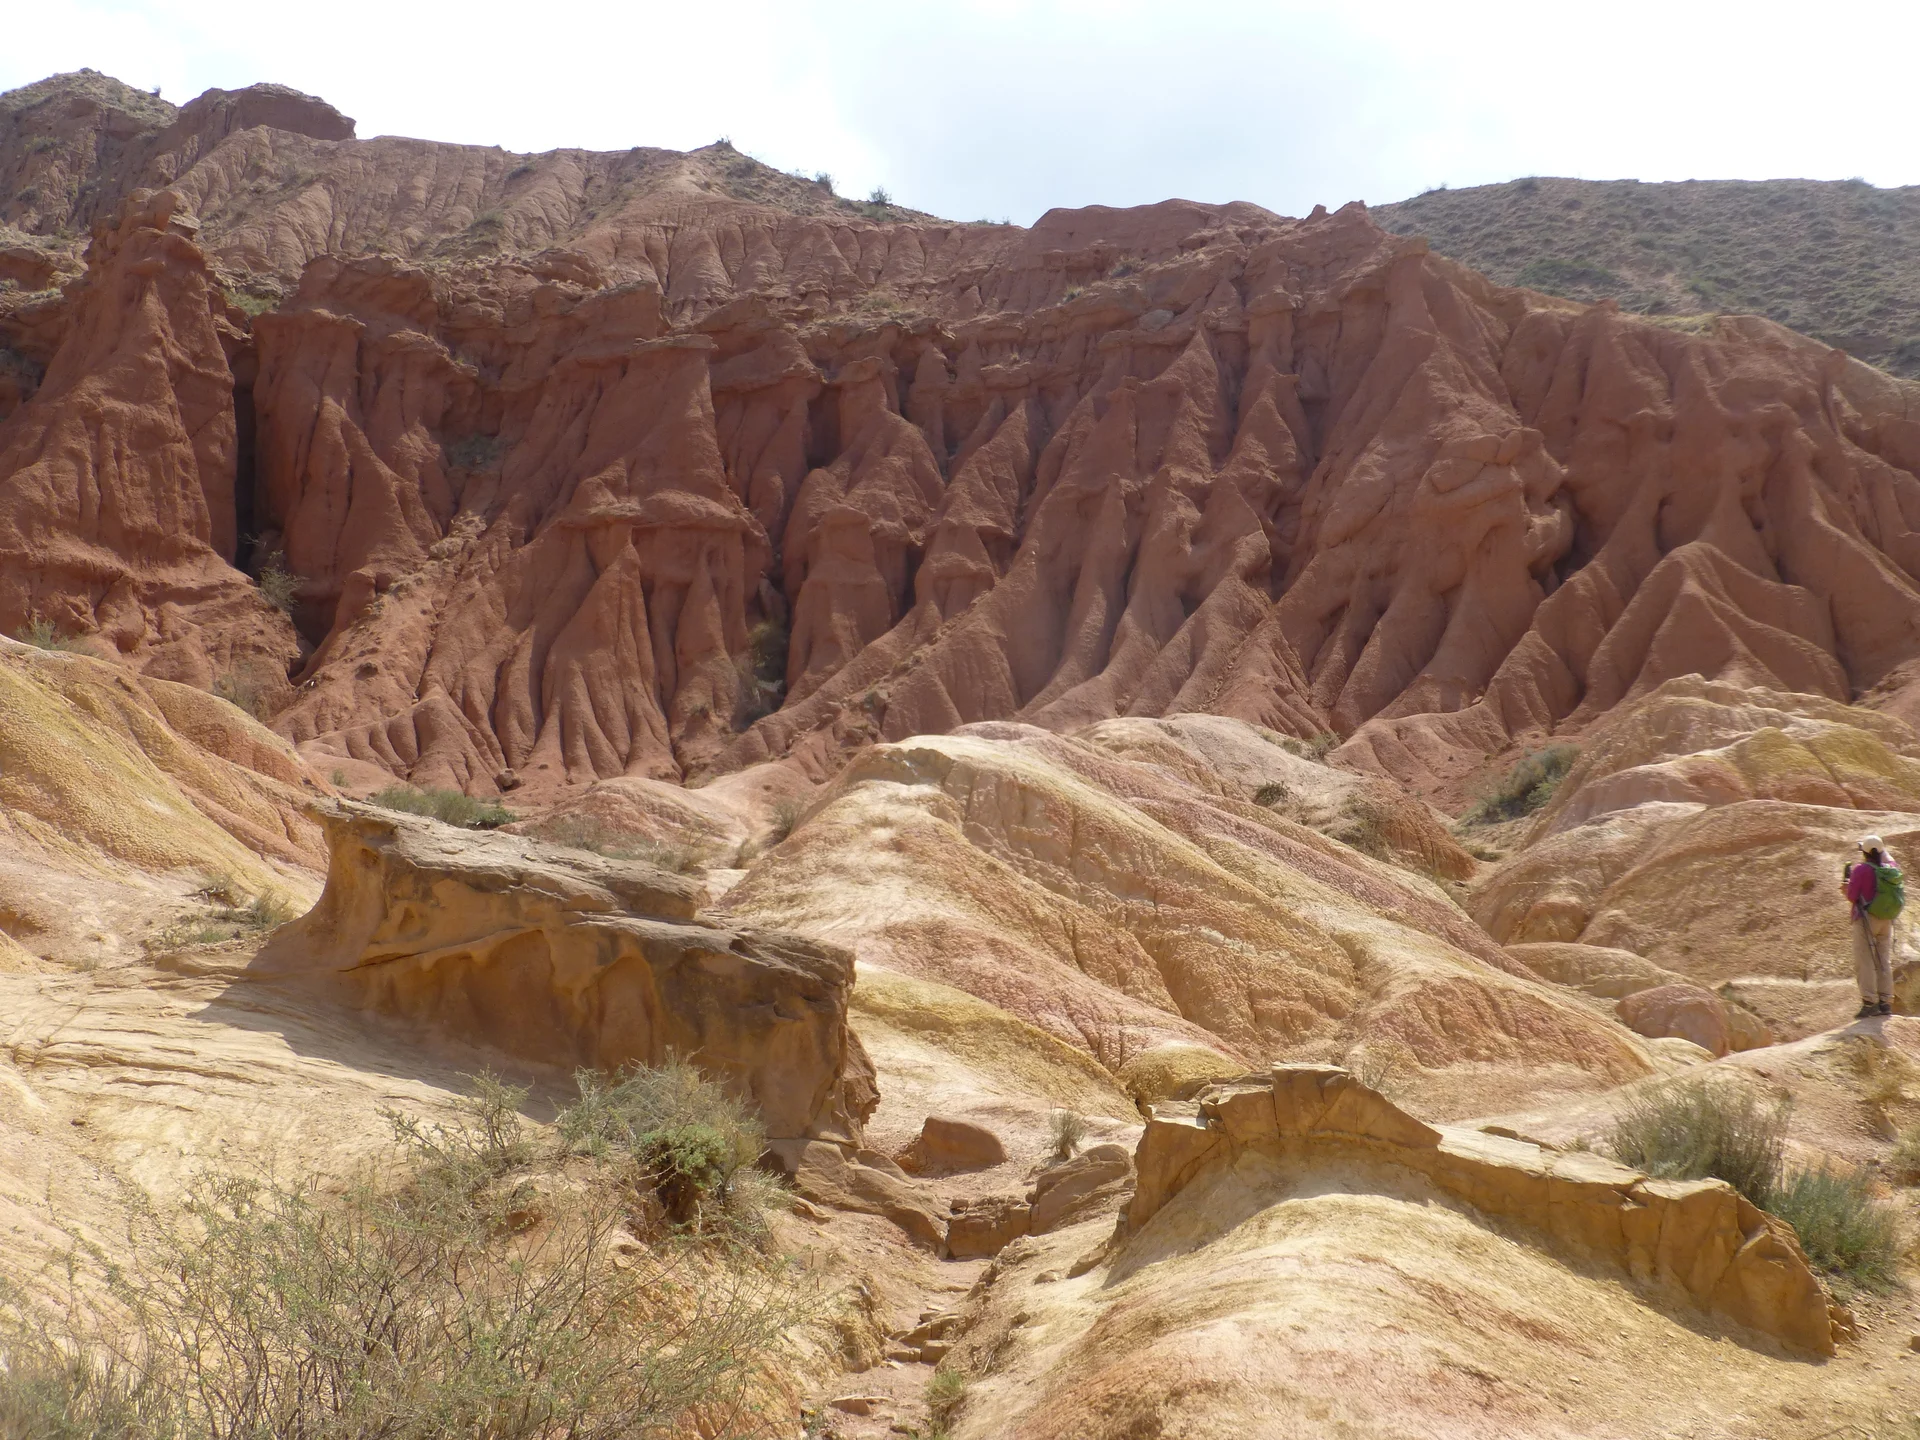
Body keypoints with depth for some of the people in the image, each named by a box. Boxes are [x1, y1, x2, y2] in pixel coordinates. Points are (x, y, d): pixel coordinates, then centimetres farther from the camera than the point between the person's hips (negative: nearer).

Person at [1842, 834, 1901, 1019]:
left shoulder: (1861, 869, -12)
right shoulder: (1892, 868, 2)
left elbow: (1852, 897, -12)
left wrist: (1847, 885, 7)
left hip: (1866, 919, -6)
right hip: (1887, 921, 6)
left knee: (1864, 962, -4)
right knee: (1885, 962, 10)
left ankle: (1870, 1002, -11)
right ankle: (1886, 1002, 9)